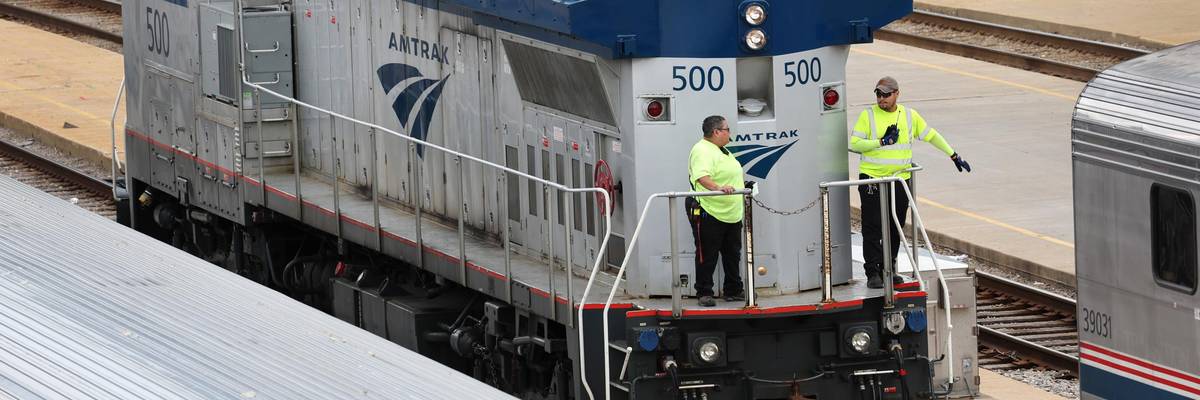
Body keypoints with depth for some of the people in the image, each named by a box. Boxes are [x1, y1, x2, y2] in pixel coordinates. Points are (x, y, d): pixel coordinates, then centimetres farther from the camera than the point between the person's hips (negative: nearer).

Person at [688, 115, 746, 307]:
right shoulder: (702, 151, -15)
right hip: (709, 213, -10)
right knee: (707, 256, -2)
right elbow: (702, 177, -31)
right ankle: (704, 293, 4)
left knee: (732, 254, 15)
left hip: (731, 214, 10)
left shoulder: (722, 151, 18)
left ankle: (733, 290, 24)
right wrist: (718, 188, -45)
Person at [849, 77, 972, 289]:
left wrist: (954, 156, 17)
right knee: (872, 228, -6)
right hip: (872, 178, -3)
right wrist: (882, 142, -16)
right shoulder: (868, 116, -2)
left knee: (895, 229, 8)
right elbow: (854, 144, -7)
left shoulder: (909, 116, 7)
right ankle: (872, 273, -4)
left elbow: (931, 136, 17)